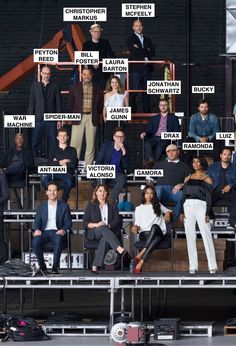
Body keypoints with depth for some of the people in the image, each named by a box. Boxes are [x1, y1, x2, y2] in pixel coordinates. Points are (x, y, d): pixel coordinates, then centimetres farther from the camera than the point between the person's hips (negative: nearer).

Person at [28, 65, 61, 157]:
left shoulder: (55, 86, 5)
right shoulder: (35, 86, 9)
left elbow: (58, 103, 4)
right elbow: (31, 103, 9)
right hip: (38, 119, 1)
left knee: (53, 143, 0)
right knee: (35, 143, 0)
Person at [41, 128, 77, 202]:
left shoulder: (72, 150, 16)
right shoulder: (54, 150, 21)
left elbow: (73, 164, 1)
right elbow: (50, 163, 5)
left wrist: (57, 162, 5)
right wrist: (62, 162, -1)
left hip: (67, 173, -2)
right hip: (55, 172, 2)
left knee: (68, 182, -39)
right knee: (44, 180, -33)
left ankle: (64, 201, -18)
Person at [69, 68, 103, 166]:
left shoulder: (97, 89, 9)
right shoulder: (75, 87, 8)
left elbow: (101, 104, 13)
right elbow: (70, 102, 11)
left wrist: (96, 115, 5)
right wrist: (74, 114, 5)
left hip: (92, 118, 1)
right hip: (78, 117, -1)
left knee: (91, 143, 2)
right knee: (75, 143, -6)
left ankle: (88, 166, 7)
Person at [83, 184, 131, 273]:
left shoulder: (112, 206, 21)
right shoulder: (90, 206, 16)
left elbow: (117, 220, 6)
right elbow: (85, 223, 6)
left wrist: (108, 225, -14)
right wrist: (96, 225, -14)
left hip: (109, 231, 1)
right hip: (94, 233, -1)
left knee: (105, 239, -39)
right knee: (103, 228, -39)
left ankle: (95, 266, -49)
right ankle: (121, 250, -59)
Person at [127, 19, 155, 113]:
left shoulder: (147, 40, 20)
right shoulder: (130, 39, 5)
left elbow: (153, 52, 7)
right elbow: (134, 51, -12)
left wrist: (140, 51, -5)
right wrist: (146, 51, -4)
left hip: (146, 68, 5)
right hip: (136, 68, -5)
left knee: (146, 92, 6)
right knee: (133, 93, -8)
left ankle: (146, 111, 10)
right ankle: (132, 111, -8)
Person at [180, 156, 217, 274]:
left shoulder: (207, 179, 5)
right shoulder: (188, 178, 16)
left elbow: (209, 197, 0)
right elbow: (183, 195, 14)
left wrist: (207, 213, -10)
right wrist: (181, 211, 5)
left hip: (201, 207, -4)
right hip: (188, 206, 4)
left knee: (206, 236, -9)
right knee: (190, 237, 2)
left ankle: (212, 266, -8)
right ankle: (193, 266, 4)